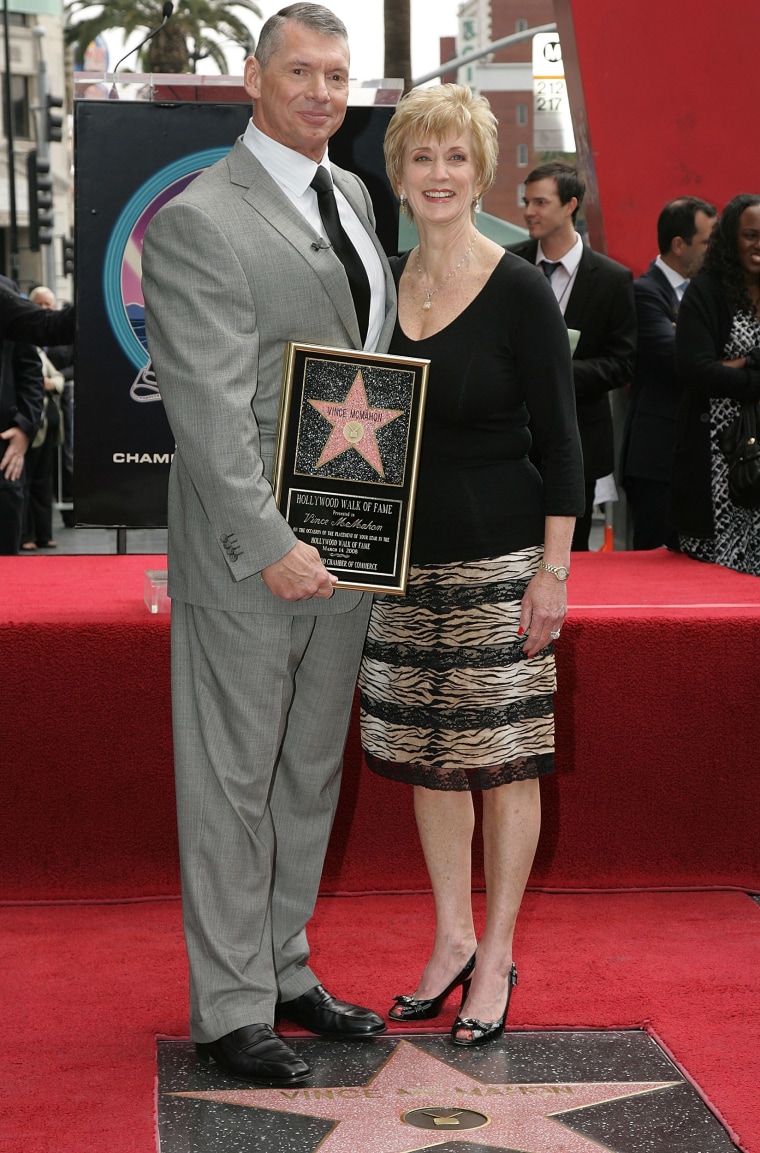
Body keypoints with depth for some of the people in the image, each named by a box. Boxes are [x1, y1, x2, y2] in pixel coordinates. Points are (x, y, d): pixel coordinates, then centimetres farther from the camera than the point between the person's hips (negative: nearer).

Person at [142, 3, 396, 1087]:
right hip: (248, 552, -8)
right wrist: (268, 544, -23)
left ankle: (284, 971, 30)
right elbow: (210, 409, -18)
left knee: (311, 776, 16)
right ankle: (231, 1008, 14)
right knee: (232, 783, 3)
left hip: (343, 548, 8)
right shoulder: (195, 222, -12)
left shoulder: (354, 194, 13)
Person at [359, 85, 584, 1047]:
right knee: (427, 757, 11)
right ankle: (451, 939, 26)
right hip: (405, 557, 5)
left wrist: (552, 572, -11)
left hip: (497, 557, -5)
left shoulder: (520, 292, -7)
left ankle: (497, 956, 15)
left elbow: (560, 442, -7)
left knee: (503, 760, 2)